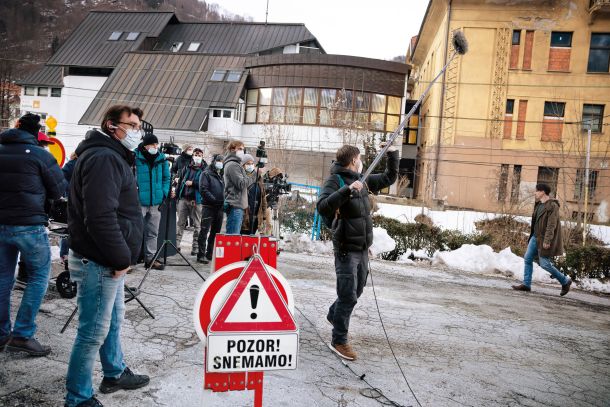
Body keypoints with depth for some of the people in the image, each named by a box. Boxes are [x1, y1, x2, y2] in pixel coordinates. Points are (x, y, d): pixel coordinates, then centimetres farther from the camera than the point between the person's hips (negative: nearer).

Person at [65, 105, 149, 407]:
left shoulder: (113, 157, 17)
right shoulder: (103, 157, -18)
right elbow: (101, 217, -27)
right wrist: (121, 258, -19)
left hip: (110, 261, 11)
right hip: (99, 263, -11)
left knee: (113, 321, 23)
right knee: (94, 333, 1)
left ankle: (115, 374, 40)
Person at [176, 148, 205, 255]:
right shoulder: (187, 168, 11)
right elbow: (180, 179, 14)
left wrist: (193, 183, -14)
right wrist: (177, 194, 6)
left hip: (196, 200, -3)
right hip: (183, 198, 4)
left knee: (197, 224, 4)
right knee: (180, 223, 8)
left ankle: (195, 247, 11)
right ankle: (176, 244, 15)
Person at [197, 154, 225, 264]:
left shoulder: (222, 175, 19)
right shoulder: (206, 174, -2)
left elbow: (224, 189, 20)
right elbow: (203, 189, -13)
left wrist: (224, 200, 2)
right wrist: (214, 199, -18)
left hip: (220, 207, 7)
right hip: (209, 206, -7)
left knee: (215, 232, 10)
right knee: (205, 231, -5)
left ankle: (210, 254, 19)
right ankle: (201, 255, -3)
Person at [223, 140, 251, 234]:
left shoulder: (236, 164, 22)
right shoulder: (232, 165, -9)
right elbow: (241, 184, -16)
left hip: (238, 205, 10)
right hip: (235, 205, -10)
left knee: (235, 234, 11)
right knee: (233, 235, -11)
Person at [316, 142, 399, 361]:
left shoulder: (363, 181, 11)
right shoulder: (335, 180, -12)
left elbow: (389, 178, 26)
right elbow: (323, 207, -29)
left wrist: (393, 154, 20)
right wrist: (348, 190, -34)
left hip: (363, 248, 8)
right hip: (346, 249, -8)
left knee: (356, 290, 20)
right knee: (348, 295, -5)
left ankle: (334, 315, 44)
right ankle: (339, 341, 9)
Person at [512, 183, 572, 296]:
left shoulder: (552, 206, -16)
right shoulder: (539, 204, 11)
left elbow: (551, 225, -21)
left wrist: (547, 240, -25)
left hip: (544, 239, -9)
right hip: (535, 237, 9)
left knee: (544, 264, -5)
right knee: (527, 258, 5)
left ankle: (565, 281, 15)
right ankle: (526, 284, 10)